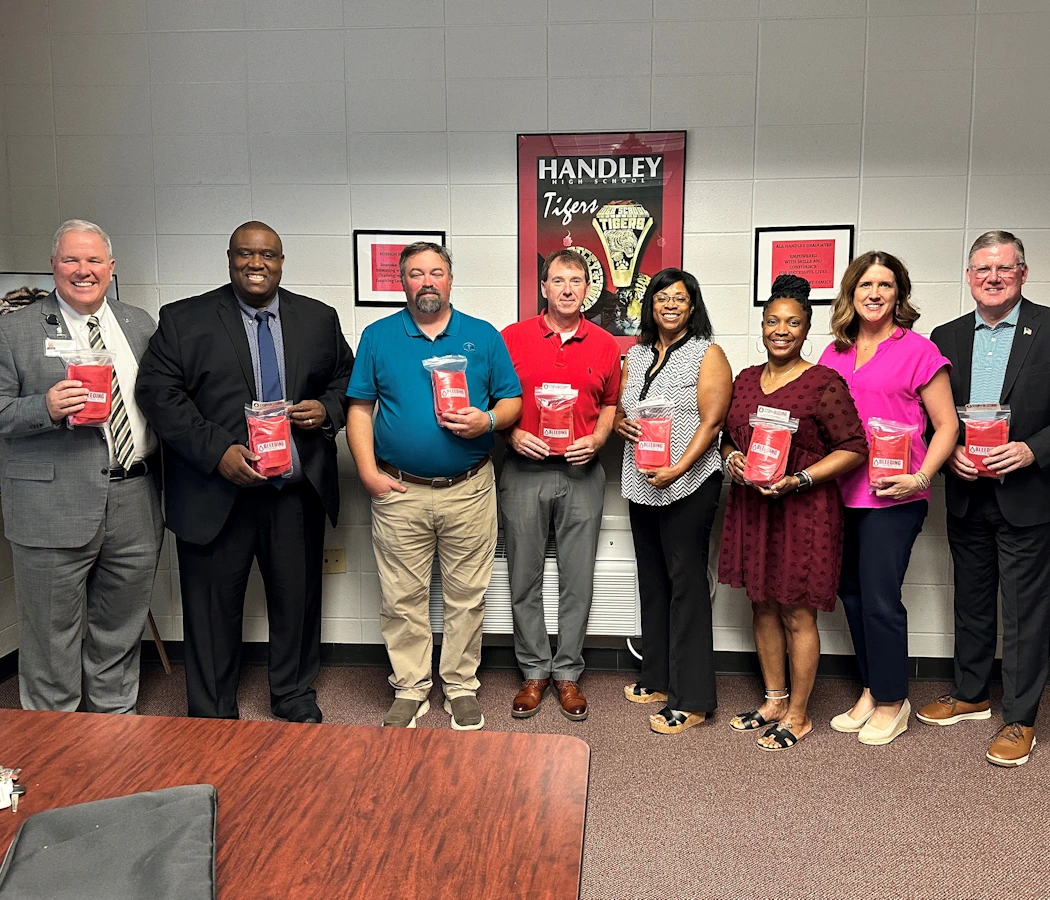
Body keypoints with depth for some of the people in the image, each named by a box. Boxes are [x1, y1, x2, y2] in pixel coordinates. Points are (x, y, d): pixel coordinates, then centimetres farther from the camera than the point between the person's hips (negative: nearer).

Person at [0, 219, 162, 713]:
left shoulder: (139, 324, 12)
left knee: (120, 633, 17)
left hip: (135, 505, 4)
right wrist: (47, 408, -23)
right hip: (54, 509, -4)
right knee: (52, 639, 8)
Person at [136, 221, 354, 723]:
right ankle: (212, 716, 26)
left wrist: (327, 410, -7)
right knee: (212, 607, 8)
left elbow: (347, 379, 16)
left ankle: (294, 696, 36)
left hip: (298, 492, 3)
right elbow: (158, 393, -8)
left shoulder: (320, 319, 9)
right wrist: (218, 451, -19)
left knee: (297, 600, 14)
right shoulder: (183, 320, 0)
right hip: (215, 493, -2)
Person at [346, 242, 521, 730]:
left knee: (466, 597, 8)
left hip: (469, 489, 0)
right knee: (402, 599, 7)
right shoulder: (378, 337, 5)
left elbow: (512, 401, 7)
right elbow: (360, 409, 4)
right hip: (399, 491, 0)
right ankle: (409, 689, 23)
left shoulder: (483, 336, 6)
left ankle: (461, 687, 23)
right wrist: (368, 473, -6)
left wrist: (488, 420, -15)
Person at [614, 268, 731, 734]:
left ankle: (692, 700, 3)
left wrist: (677, 469, -21)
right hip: (641, 483, 7)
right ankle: (658, 678, 27)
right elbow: (618, 407, 20)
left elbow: (712, 422, -11)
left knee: (686, 583, -4)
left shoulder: (708, 355, -2)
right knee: (652, 580, 13)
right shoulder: (636, 356, 15)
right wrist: (621, 423, -5)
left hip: (688, 485, -6)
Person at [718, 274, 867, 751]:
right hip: (751, 508, 6)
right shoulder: (745, 380, 9)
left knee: (797, 614, 3)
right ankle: (774, 701, 31)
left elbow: (854, 447, -11)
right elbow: (728, 437, 18)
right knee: (763, 607, 15)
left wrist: (798, 480, -20)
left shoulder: (824, 383, -9)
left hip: (802, 510, -6)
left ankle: (798, 715, 20)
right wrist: (732, 458, -4)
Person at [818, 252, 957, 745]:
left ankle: (892, 702, 18)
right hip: (841, 493, 5)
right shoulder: (834, 354, 10)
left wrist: (919, 477, -14)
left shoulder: (917, 350, -4)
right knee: (851, 592, 12)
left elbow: (947, 426, -3)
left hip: (891, 496, -5)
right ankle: (871, 690, 30)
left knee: (879, 598, -2)